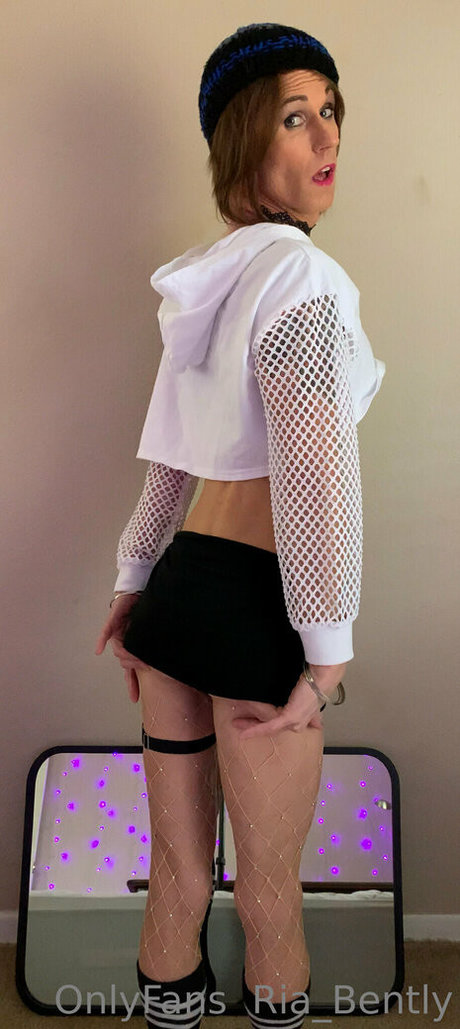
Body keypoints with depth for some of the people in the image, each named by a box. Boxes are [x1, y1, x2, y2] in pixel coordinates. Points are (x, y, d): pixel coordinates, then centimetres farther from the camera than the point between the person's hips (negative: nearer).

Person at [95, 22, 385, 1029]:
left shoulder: (208, 279, 14)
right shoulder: (295, 271, -14)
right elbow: (317, 477, -22)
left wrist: (132, 582, 22)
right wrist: (328, 652, -14)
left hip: (178, 585, 8)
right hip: (254, 607, -8)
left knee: (177, 875, 19)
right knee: (270, 895, 13)